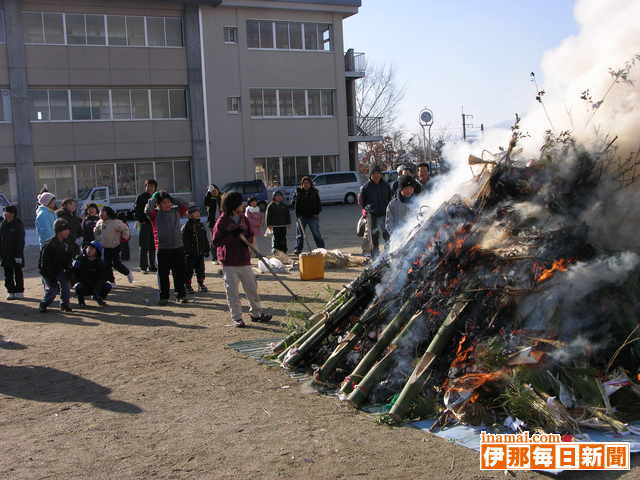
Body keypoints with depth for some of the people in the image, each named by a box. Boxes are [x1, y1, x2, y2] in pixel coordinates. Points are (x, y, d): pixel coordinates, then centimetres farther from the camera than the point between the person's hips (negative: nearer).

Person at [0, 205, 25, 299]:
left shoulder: (18, 225, -9)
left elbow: (21, 241, -11)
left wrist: (19, 255, -16)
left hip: (16, 254, -5)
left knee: (18, 273, 5)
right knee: (8, 274, 7)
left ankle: (19, 292, 13)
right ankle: (10, 292, 14)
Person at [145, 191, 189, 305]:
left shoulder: (176, 211, 7)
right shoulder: (155, 214, -2)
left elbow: (184, 206, -3)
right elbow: (147, 210, -19)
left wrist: (172, 199, -1)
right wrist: (153, 197, -9)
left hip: (178, 247, 2)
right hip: (162, 249, -2)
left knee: (179, 273, 7)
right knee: (163, 274, 4)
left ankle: (181, 295, 16)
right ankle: (164, 297, 14)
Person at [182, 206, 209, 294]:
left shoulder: (201, 225, 10)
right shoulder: (186, 227, -9)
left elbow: (205, 239, 17)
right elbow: (183, 240, -11)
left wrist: (207, 249, 13)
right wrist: (186, 251, -15)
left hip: (200, 253, 5)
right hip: (190, 254, -5)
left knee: (201, 270, 12)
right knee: (189, 271, 1)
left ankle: (201, 285, 24)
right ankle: (188, 286, 12)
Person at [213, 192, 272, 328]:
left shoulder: (243, 218, 8)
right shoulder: (222, 221, -9)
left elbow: (251, 234, 17)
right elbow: (216, 241, -11)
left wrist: (247, 239, -7)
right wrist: (232, 235, -20)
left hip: (244, 260, 5)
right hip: (229, 263, -5)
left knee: (252, 287, 12)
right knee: (232, 291, 1)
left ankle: (256, 313, 26)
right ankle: (236, 318, 11)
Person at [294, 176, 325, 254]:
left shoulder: (315, 192, 5)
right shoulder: (299, 192, 4)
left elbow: (318, 204, 8)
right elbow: (297, 204, 3)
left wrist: (317, 213, -4)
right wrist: (298, 215, -7)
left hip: (312, 216, -1)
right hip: (302, 217, 1)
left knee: (316, 233, 1)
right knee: (299, 234, 3)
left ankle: (322, 248, 8)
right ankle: (298, 249, 10)